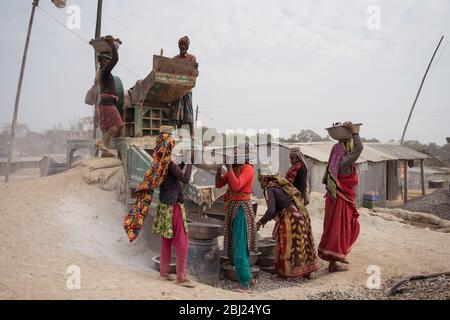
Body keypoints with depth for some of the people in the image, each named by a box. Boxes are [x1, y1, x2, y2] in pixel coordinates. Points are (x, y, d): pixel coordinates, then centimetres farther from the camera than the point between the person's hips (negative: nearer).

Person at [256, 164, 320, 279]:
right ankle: (307, 271, 29)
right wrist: (267, 219, 26)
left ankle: (289, 272, 19)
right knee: (302, 243, 18)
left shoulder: (269, 189, -9)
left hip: (290, 218, -8)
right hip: (301, 214, 8)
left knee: (288, 245, 8)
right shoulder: (280, 184, 15)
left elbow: (271, 210, -19)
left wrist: (260, 222, -6)